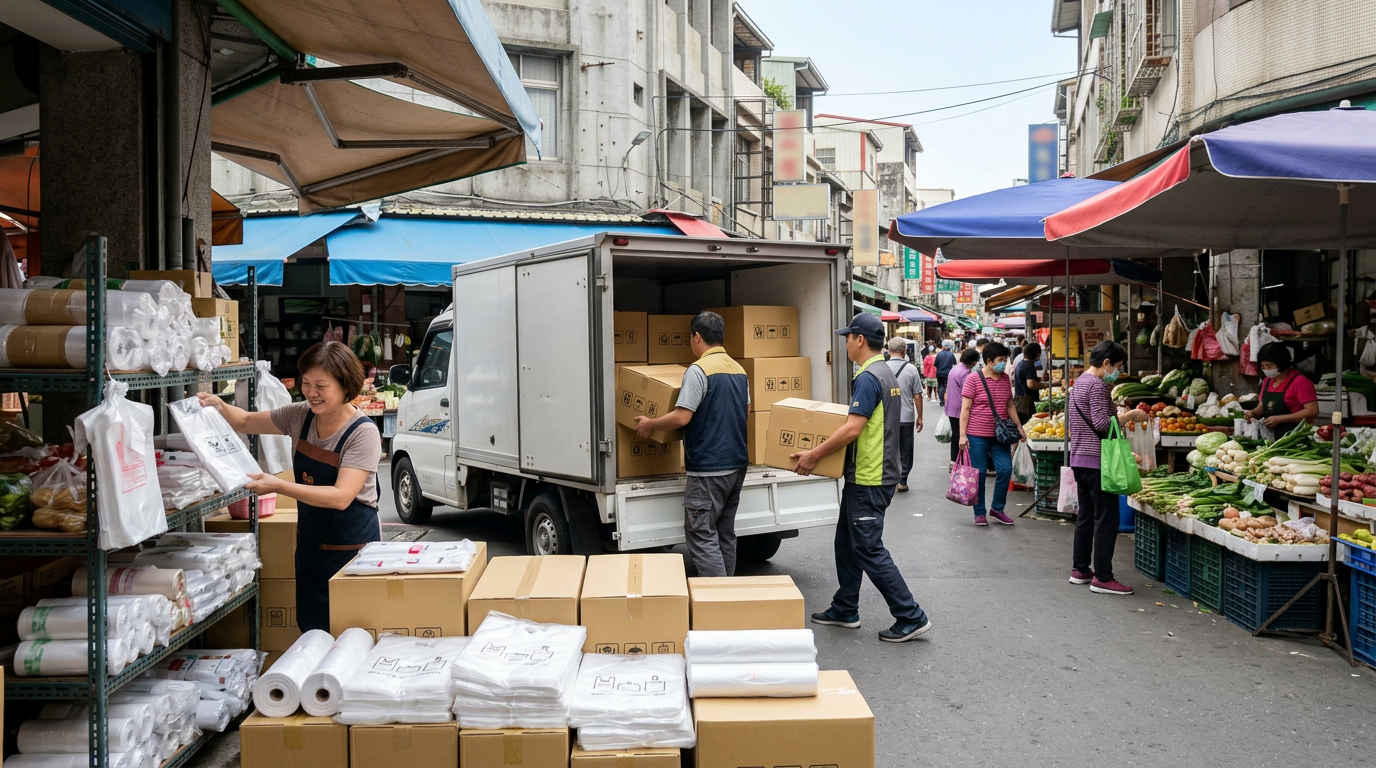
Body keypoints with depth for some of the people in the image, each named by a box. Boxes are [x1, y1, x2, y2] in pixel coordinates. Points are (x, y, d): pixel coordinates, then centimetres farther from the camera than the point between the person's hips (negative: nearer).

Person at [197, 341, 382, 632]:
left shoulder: (363, 433, -19)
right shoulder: (300, 416, 1)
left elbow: (341, 497, -27)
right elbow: (245, 423, 12)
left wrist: (278, 486, -33)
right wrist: (219, 407, -9)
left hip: (352, 547, -6)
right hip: (310, 542, 6)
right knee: (311, 633, 13)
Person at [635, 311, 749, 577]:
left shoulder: (699, 370, -15)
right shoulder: (739, 370, 10)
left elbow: (681, 417, -19)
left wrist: (649, 425, -3)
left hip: (708, 468, -8)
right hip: (737, 464, 9)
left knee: (702, 536, -4)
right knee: (725, 533, 15)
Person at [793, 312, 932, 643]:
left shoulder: (868, 378, -19)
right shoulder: (886, 375, 13)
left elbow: (853, 429, -26)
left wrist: (814, 455, -19)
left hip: (869, 479, -10)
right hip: (866, 476, 10)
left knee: (869, 549, -5)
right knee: (847, 542, 17)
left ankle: (911, 618, 0)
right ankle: (845, 610, 27)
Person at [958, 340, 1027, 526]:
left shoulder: (1005, 379, 9)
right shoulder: (973, 379, -7)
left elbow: (1010, 406, 18)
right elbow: (965, 409, -8)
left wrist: (1019, 427, 14)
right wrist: (962, 434, -13)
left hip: (1000, 435, 5)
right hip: (977, 435, -5)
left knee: (1005, 470, -3)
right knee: (979, 474, 1)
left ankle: (997, 508, 16)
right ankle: (979, 513, 15)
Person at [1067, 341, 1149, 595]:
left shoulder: (1080, 382, 16)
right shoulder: (1098, 386, -14)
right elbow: (1102, 423, -21)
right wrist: (1130, 415, -12)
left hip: (1079, 458, 10)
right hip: (1097, 460, -10)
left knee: (1086, 515, 15)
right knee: (1107, 518, -6)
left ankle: (1080, 569, 20)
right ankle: (1102, 578, -4)